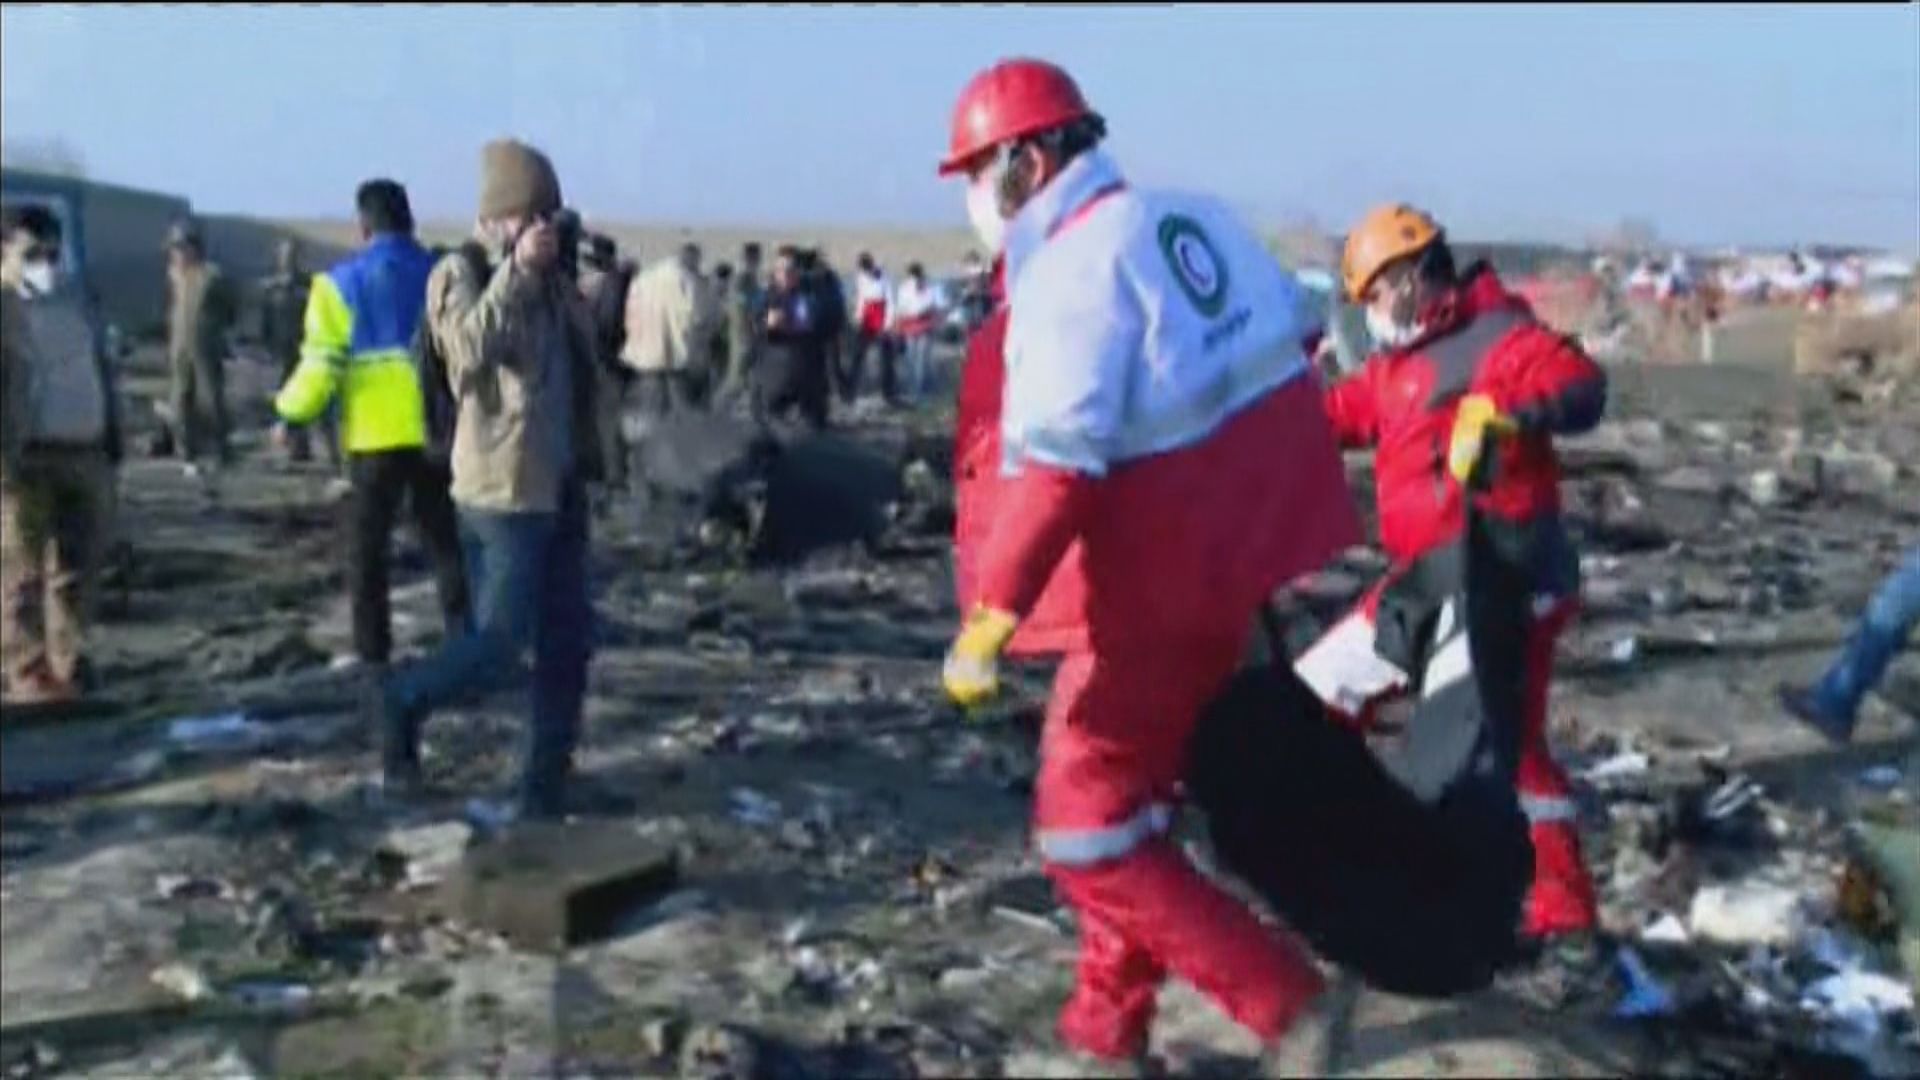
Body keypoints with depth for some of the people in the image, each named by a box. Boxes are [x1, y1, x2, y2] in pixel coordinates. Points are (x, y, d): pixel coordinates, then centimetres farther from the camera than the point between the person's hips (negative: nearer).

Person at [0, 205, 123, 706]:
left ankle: (69, 665, 18)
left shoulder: (75, 299, 15)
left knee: (78, 566, 10)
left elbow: (99, 370, 21)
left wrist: (112, 440, 17)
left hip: (84, 451, 7)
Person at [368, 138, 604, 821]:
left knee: (567, 648, 7)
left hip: (561, 487, 7)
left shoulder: (550, 277, 14)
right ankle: (400, 703, 18)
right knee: (499, 647, -8)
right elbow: (469, 349, -26)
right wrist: (515, 271, -25)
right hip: (503, 489, -7)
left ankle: (545, 795, 16)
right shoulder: (459, 272, -7)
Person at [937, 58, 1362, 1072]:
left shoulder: (1073, 272, -21)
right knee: (1130, 800, 21)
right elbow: (1283, 321, 19)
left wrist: (988, 619, -29)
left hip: (1153, 598, -9)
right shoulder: (1193, 219, 5)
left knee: (1084, 834, 3)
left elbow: (1052, 468, -30)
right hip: (1225, 569, 9)